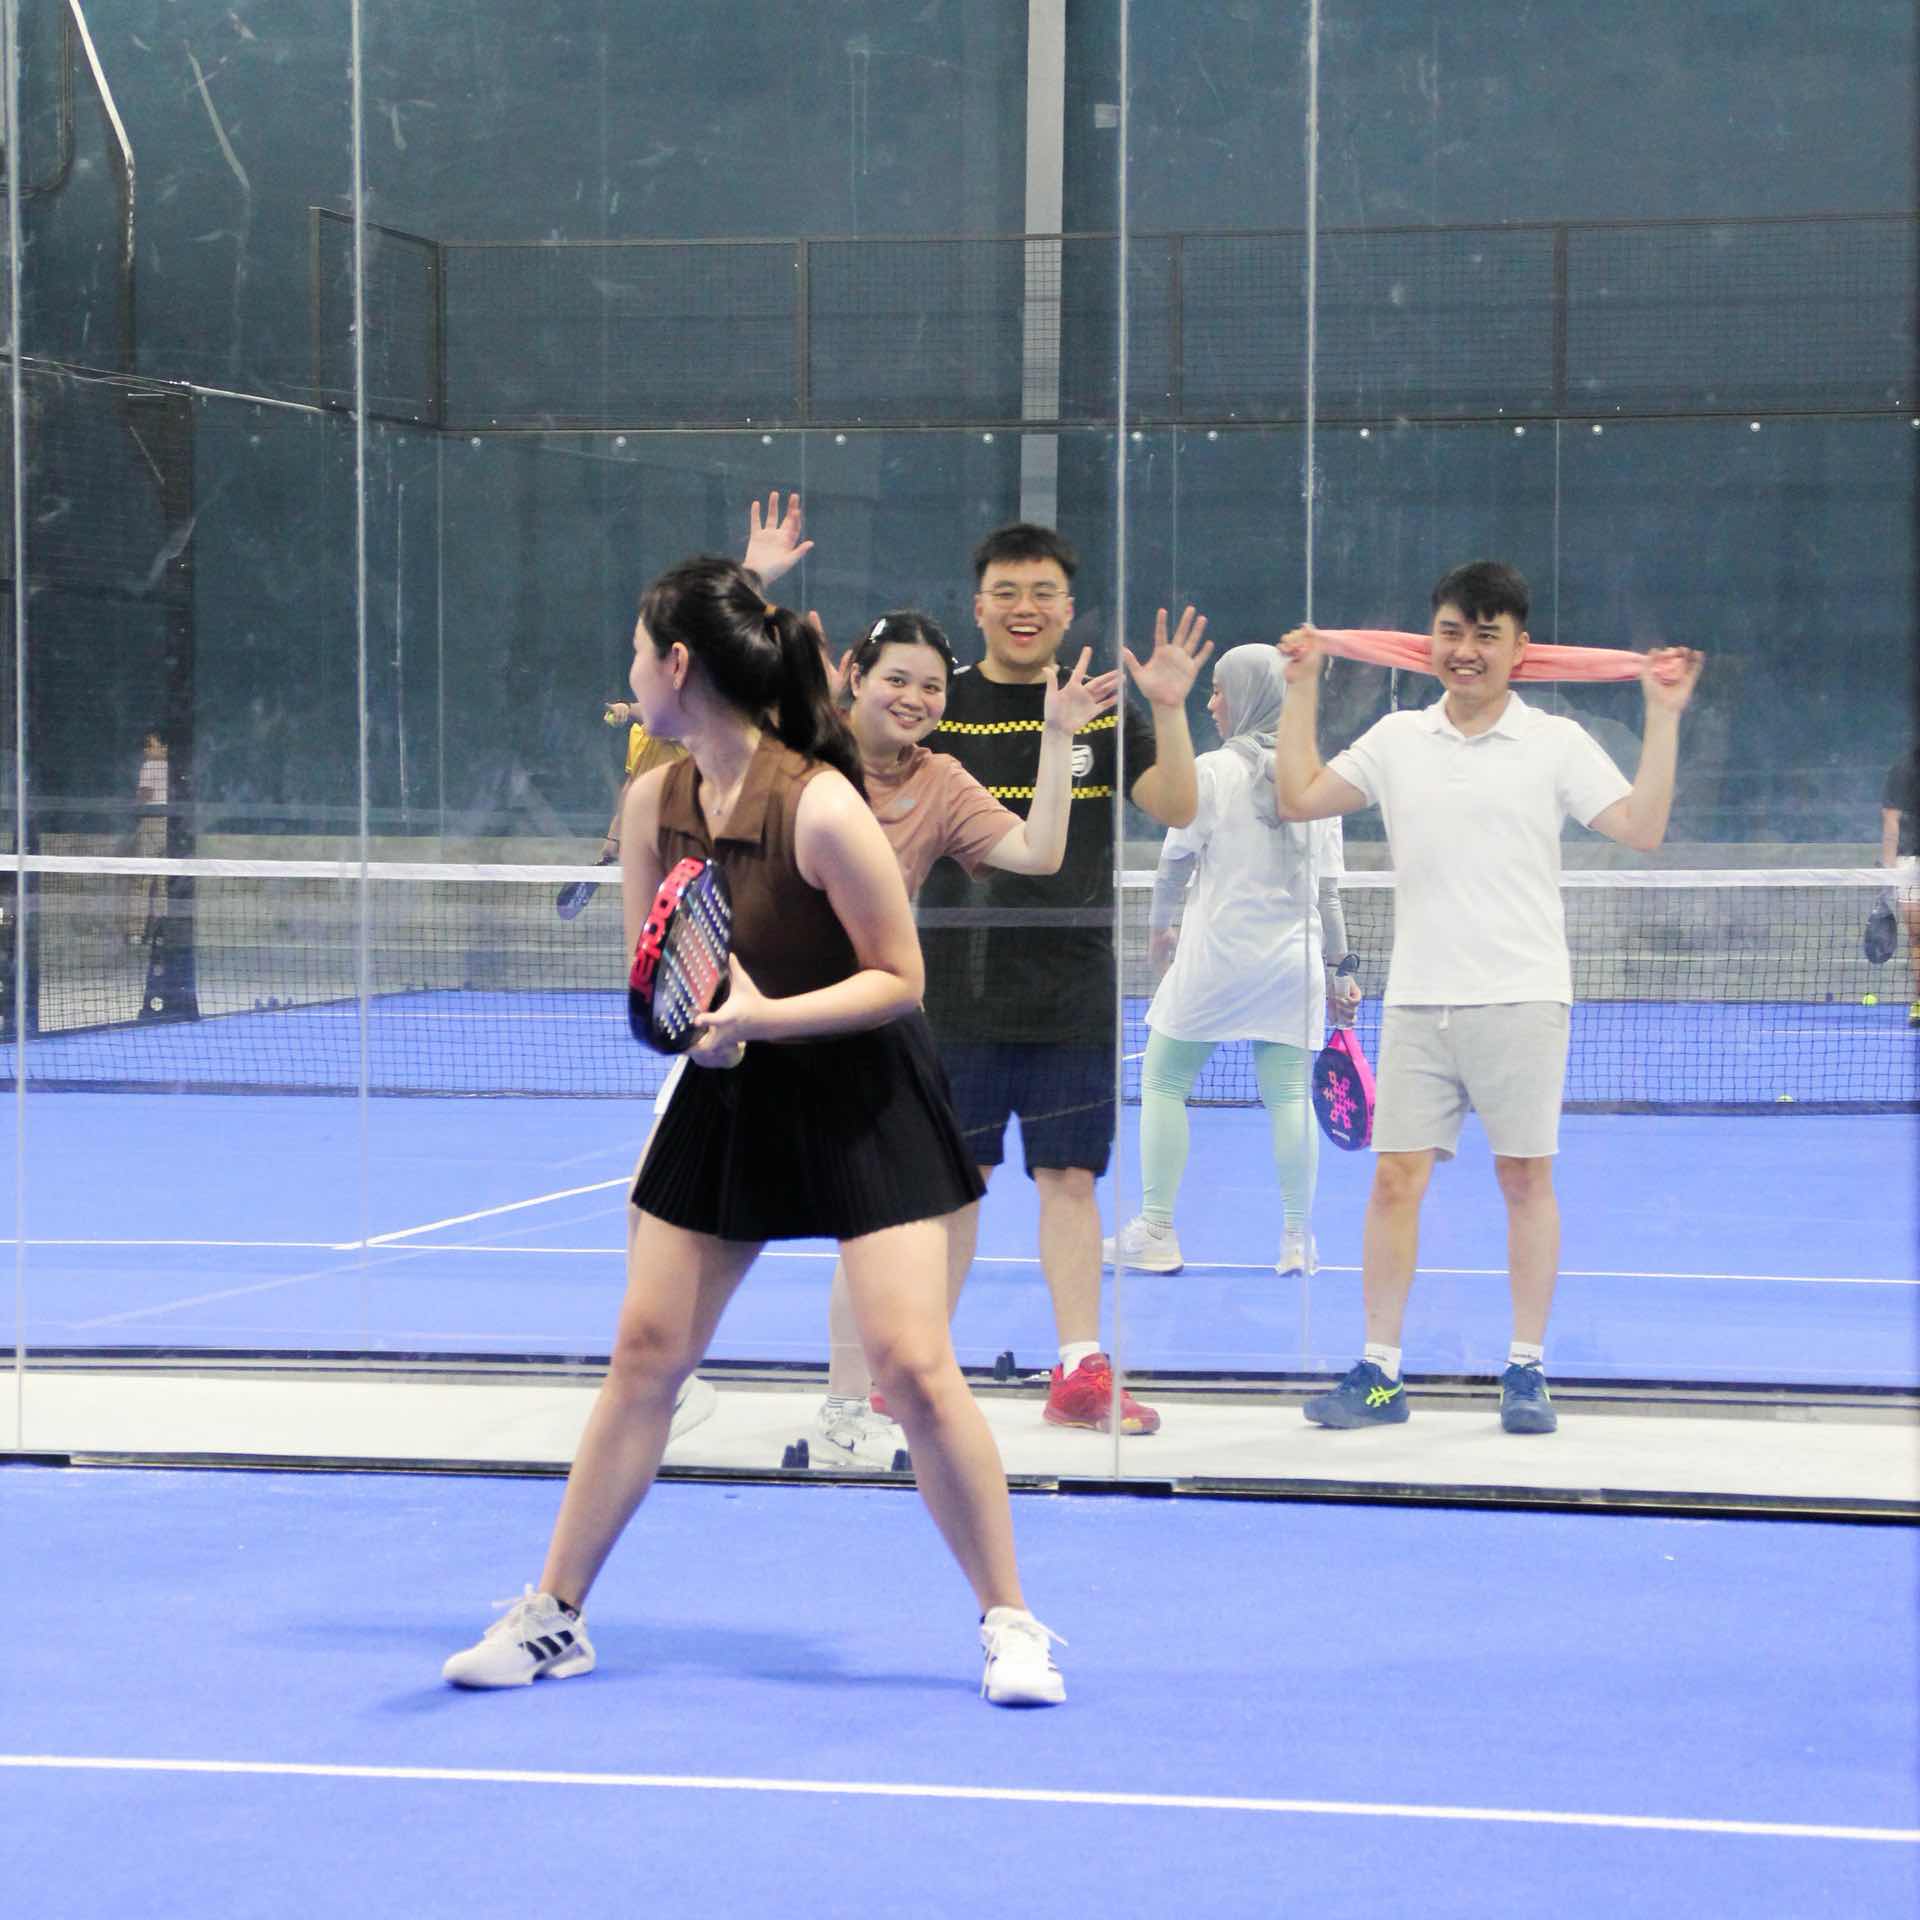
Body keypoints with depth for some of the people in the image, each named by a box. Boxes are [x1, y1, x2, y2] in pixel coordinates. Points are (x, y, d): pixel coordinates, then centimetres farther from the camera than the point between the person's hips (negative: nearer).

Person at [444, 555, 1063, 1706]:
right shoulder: (653, 802, -2)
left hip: (863, 1096, -6)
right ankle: (554, 1617, 14)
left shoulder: (820, 805, -22)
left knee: (913, 1364, -11)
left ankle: (1011, 1625, 3)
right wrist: (697, 1023, -14)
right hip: (729, 1094, 6)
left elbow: (899, 978, -16)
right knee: (647, 1350, 4)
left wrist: (762, 1016, -26)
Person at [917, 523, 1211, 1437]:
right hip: (957, 987, -1)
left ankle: (1081, 1372, 5)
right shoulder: (939, 705, 2)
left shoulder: (1101, 710, 5)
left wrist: (1169, 712, -18)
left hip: (1074, 994, 1)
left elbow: (1177, 809, -3)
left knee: (1069, 1179, 1)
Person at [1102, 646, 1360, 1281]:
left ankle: (1156, 1232, 6)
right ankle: (1298, 1239, 6)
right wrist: (1338, 969, 12)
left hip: (1215, 959, -4)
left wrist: (1161, 925, 18)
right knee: (1289, 1095, 6)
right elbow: (1328, 888, 5)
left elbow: (1175, 863, -1)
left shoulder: (1211, 770, -9)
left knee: (1163, 1084, 7)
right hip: (1294, 961, 4)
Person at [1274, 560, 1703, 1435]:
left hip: (1520, 999, -2)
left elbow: (1641, 828, -3)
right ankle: (1379, 1373, 4)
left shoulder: (1556, 742, 3)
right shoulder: (1396, 740, 11)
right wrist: (1303, 688, 13)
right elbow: (1299, 798, 14)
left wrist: (1663, 717, -8)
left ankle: (1527, 1371, 10)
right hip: (1417, 1001, 2)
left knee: (1526, 1177, 1)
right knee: (1395, 1177, -1)